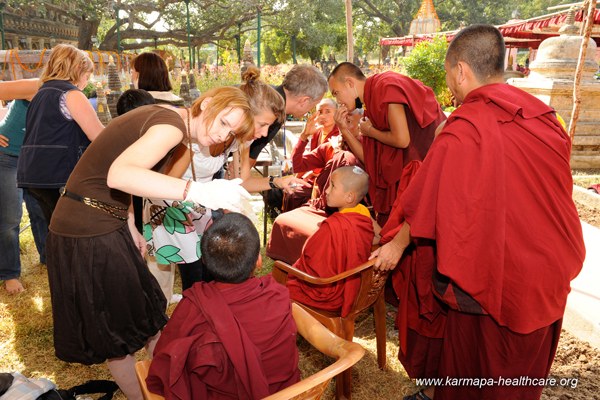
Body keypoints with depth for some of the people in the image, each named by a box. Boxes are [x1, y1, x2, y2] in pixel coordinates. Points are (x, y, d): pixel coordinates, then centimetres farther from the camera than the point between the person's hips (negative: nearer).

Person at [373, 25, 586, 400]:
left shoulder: (462, 132, -21)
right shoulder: (545, 118, -3)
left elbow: (425, 205, -14)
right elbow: (557, 194, 6)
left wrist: (396, 245, 1)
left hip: (491, 281, -6)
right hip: (551, 276, 6)